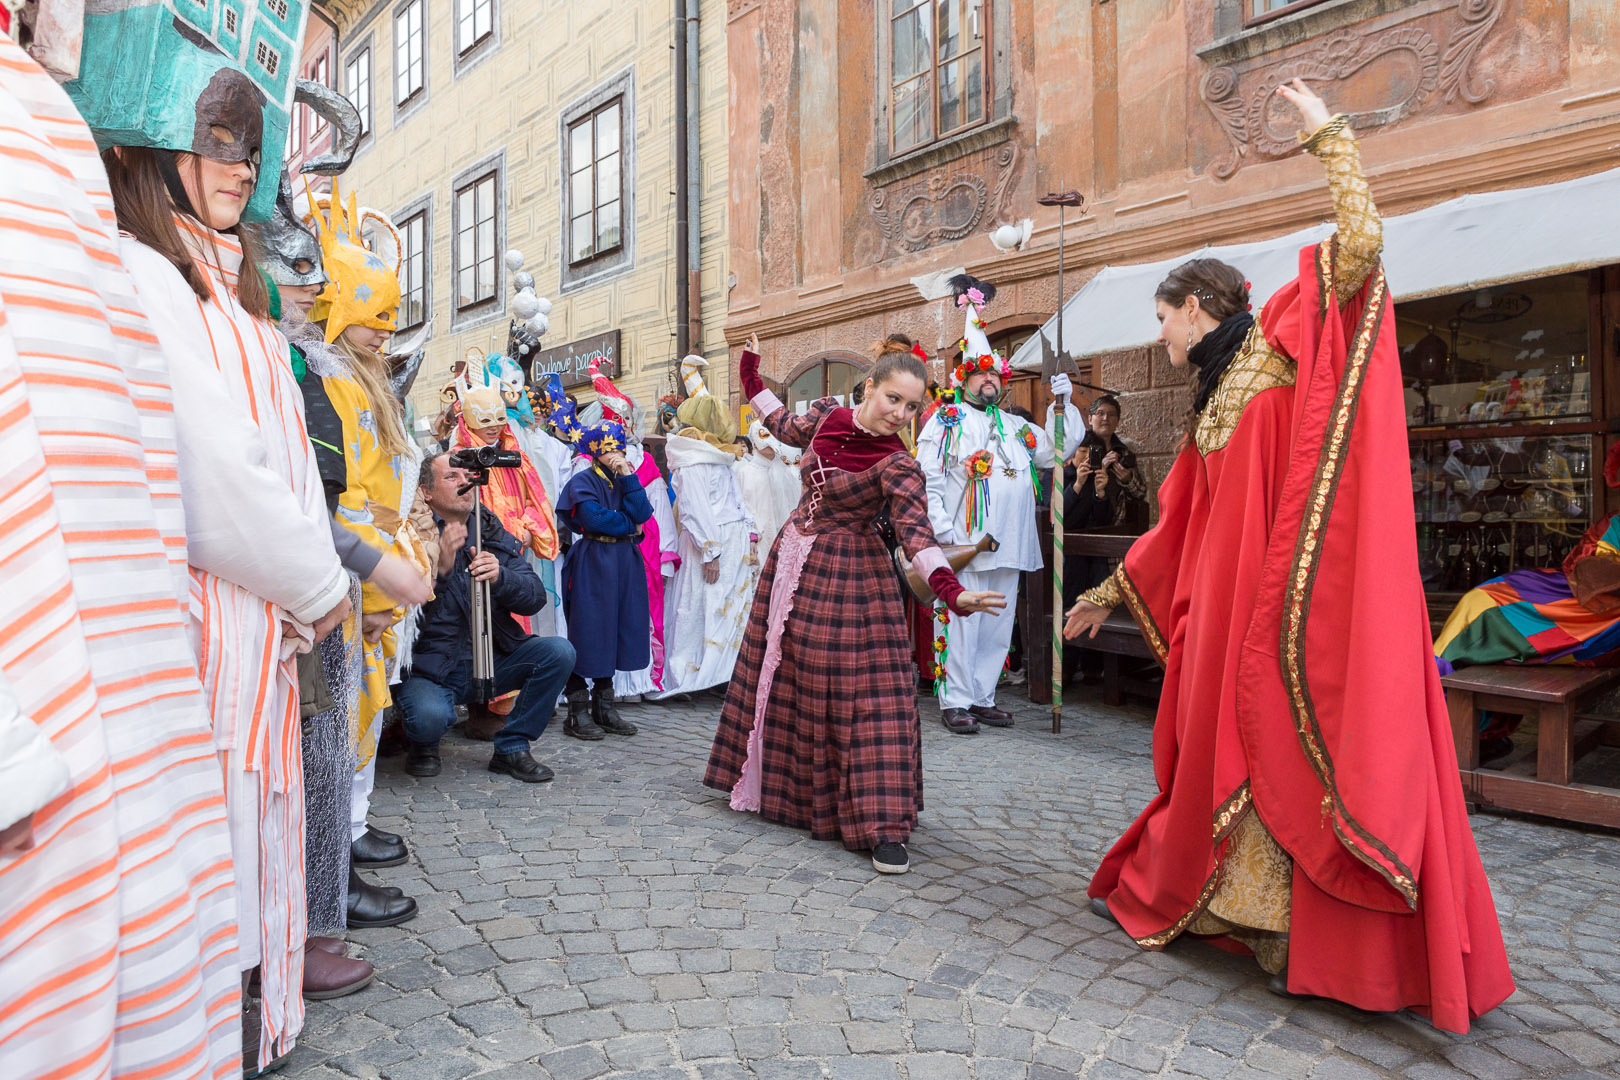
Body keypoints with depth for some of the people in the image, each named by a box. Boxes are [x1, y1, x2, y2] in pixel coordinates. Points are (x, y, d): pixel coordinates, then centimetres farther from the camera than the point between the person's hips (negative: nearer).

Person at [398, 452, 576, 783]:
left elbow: (535, 598, -1)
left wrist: (500, 576, -21)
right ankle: (422, 744, 7)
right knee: (429, 717, -34)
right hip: (430, 669, -4)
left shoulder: (494, 532, 8)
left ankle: (511, 747, -1)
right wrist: (439, 569, -31)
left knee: (560, 651, -18)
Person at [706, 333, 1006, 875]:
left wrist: (951, 591, -47)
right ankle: (783, 789, 38)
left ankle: (883, 826, -2)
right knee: (781, 678, 16)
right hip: (793, 562, 6)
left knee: (865, 694, -8)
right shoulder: (829, 414, -1)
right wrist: (752, 377, 27)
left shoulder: (898, 465, -18)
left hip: (849, 577, -6)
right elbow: (787, 427, 21)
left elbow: (916, 530, -31)